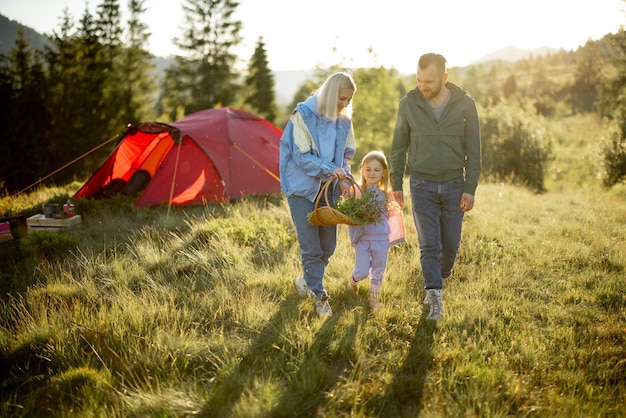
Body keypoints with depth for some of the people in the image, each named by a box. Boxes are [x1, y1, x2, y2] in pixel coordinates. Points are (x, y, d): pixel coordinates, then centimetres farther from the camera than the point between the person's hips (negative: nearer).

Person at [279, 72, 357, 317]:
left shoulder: (344, 119, 3)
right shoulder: (304, 115, -14)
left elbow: (346, 154, 11)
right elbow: (301, 155, -16)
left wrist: (344, 178, -7)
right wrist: (330, 169, -26)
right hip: (302, 189, -5)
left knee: (328, 246, 8)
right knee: (311, 247, -4)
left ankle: (307, 281, 32)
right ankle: (319, 297, 9)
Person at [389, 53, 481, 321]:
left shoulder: (465, 105, -7)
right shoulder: (409, 104, -5)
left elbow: (473, 151, -2)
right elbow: (398, 147, 4)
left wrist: (470, 189, -5)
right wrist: (396, 183, 4)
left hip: (454, 185, 1)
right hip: (422, 185, -1)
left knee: (451, 243, 9)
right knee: (429, 245, -3)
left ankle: (440, 279, 34)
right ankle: (435, 298, 3)